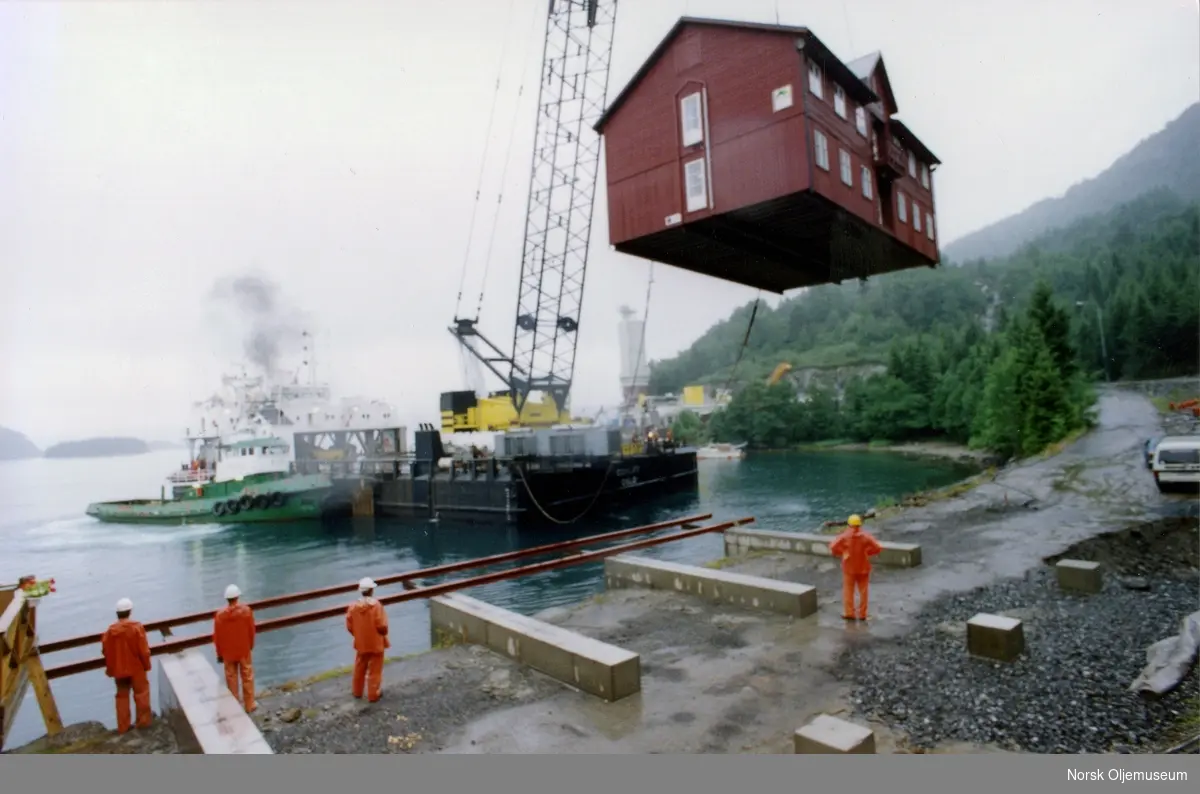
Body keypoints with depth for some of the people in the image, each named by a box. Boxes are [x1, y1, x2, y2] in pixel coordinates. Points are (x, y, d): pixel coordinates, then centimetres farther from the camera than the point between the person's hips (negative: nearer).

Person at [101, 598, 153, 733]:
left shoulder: (110, 631, -6)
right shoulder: (137, 627, -16)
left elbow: (106, 651, 3)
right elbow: (144, 650, -13)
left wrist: (110, 669, 18)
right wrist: (146, 665, 1)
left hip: (118, 669, 4)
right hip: (136, 667, -3)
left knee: (122, 696, 14)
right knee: (141, 693, 11)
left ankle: (123, 726, 18)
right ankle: (143, 720, 18)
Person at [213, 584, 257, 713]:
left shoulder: (220, 614, -17)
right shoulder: (246, 610, -18)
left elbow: (217, 636, -7)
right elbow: (251, 631, -8)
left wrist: (219, 653, 8)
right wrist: (251, 646, 10)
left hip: (228, 652, 1)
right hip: (244, 650, -1)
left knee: (231, 679, 16)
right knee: (247, 678, 13)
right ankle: (249, 705, 23)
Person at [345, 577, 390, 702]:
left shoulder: (353, 606, -8)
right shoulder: (376, 605, -22)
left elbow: (349, 626, -2)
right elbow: (381, 626, -21)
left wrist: (358, 635, 15)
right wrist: (384, 633, 1)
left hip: (361, 643, 5)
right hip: (376, 643, -5)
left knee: (359, 669, 22)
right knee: (374, 671, 9)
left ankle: (357, 693, 36)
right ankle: (373, 696, 15)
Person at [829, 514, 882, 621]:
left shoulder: (844, 536, -10)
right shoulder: (866, 536, -9)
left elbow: (833, 547, -16)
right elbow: (877, 548, -14)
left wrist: (842, 553, 0)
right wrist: (866, 552, 1)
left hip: (849, 567, -1)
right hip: (863, 567, 1)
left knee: (848, 590, 7)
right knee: (863, 590, 10)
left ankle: (849, 612, 5)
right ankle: (862, 614, 13)